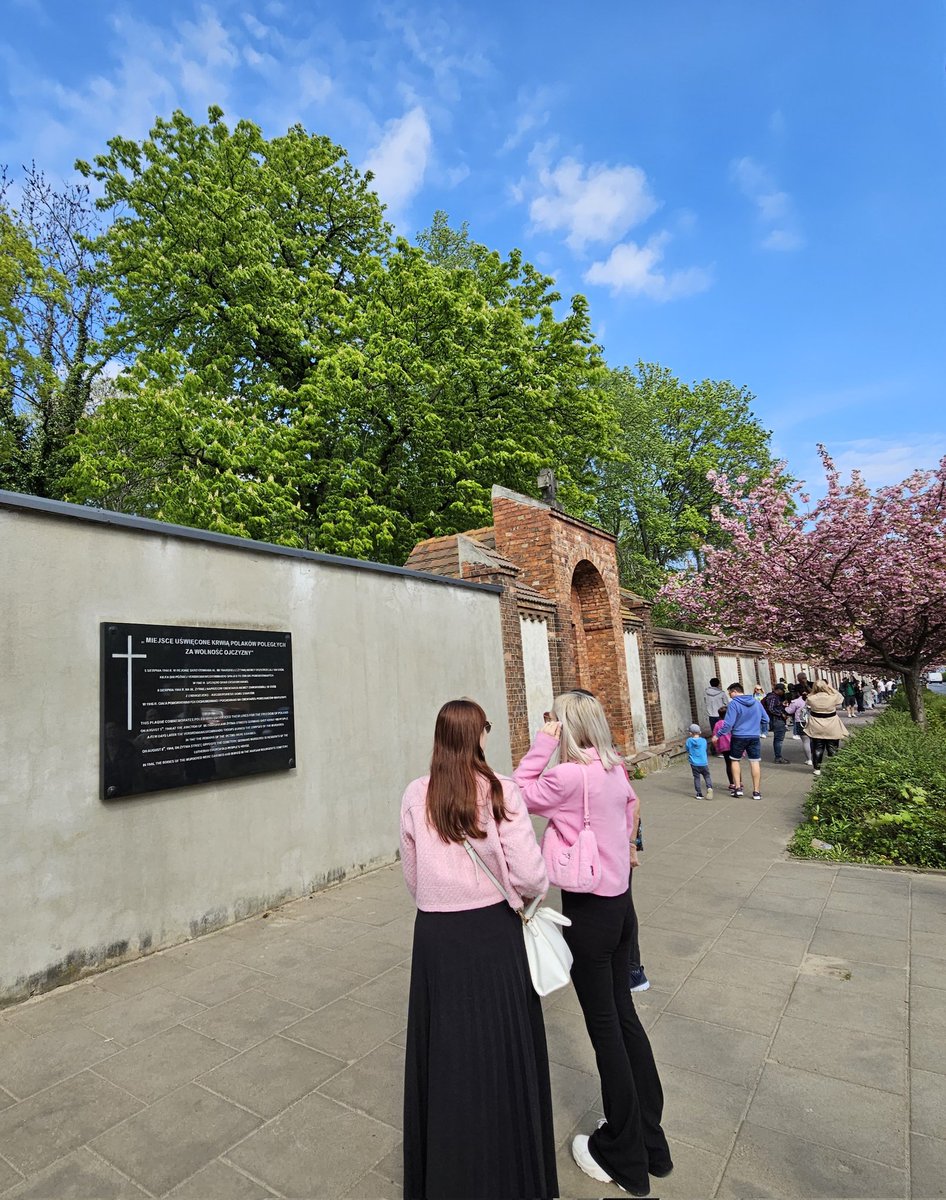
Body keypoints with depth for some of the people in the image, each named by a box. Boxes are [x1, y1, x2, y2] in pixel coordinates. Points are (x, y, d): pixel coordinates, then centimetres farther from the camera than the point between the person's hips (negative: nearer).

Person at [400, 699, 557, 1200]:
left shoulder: (416, 796, -7)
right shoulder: (500, 791, -15)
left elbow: (412, 875, 4)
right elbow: (530, 876, -15)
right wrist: (523, 893, 6)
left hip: (435, 934, 2)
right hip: (492, 932, -2)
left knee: (444, 1051, 19)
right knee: (501, 1050, 17)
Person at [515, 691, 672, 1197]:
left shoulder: (570, 776, -24)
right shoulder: (614, 770, 0)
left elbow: (517, 795, -15)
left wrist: (542, 745, -16)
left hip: (589, 912, -8)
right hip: (620, 902, 8)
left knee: (604, 1025, 10)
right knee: (623, 1012, 22)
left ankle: (624, 1158, 30)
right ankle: (649, 1140, 39)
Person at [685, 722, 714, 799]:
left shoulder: (688, 741, -5)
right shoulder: (703, 740, -2)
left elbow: (688, 751, 5)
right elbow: (705, 750, 11)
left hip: (694, 764, 0)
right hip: (704, 763, 0)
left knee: (696, 777, 7)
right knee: (707, 776, 13)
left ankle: (699, 794, 6)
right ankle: (709, 788, -10)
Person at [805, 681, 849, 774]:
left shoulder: (811, 698, -13)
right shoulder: (833, 697, -15)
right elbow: (841, 699, 8)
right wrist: (831, 688, 6)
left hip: (816, 728, 1)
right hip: (831, 728, -1)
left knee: (817, 748, 11)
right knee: (832, 749, 12)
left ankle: (816, 768, 18)